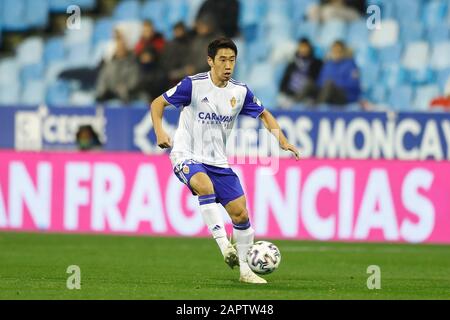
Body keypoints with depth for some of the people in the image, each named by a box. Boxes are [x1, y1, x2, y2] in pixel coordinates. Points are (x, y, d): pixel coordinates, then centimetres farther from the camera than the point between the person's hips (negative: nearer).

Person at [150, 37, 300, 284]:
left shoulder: (240, 91, 2)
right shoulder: (193, 85, -11)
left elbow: (264, 115, 17)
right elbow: (157, 103, -4)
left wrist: (282, 140, 3)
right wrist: (159, 132, -21)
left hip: (218, 162, 5)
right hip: (187, 156, -5)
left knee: (240, 213, -1)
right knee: (205, 186, -38)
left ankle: (245, 270, 14)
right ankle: (225, 246, -38)